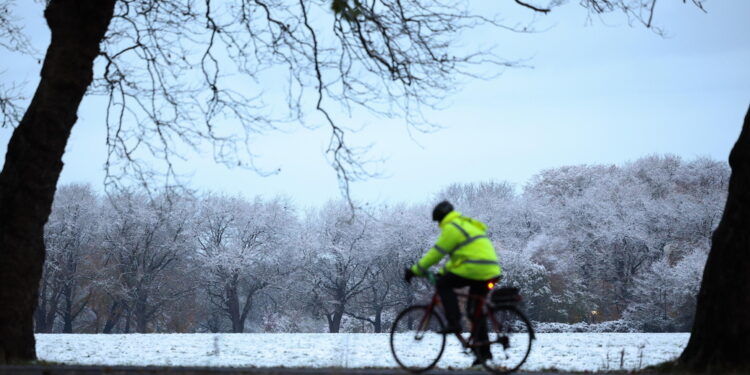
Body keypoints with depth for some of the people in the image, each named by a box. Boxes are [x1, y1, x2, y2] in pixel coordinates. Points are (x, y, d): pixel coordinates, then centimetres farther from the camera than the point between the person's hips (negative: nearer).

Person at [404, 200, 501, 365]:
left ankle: (454, 322, -7)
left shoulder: (451, 228, -4)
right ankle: (483, 351, 15)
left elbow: (436, 253, -6)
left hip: (476, 269, -10)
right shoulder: (467, 225, 28)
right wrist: (443, 272, 31)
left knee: (443, 284, 0)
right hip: (490, 272, 10)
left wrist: (415, 270, 0)